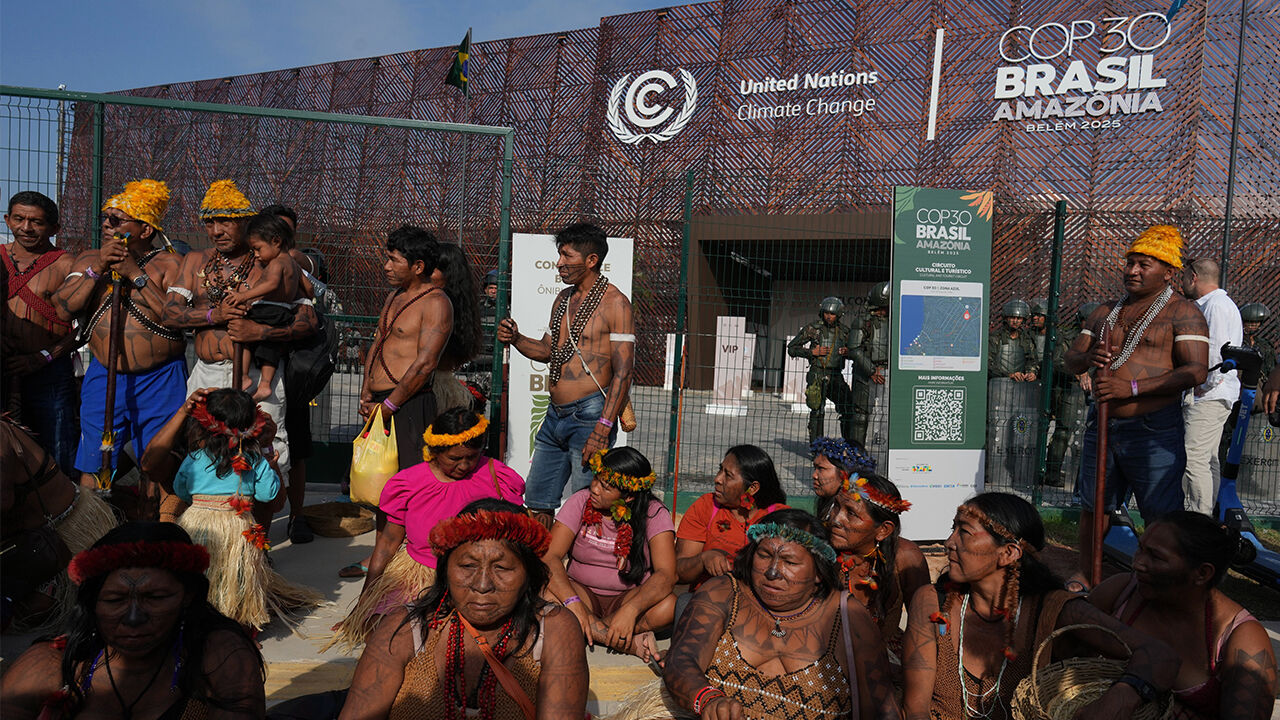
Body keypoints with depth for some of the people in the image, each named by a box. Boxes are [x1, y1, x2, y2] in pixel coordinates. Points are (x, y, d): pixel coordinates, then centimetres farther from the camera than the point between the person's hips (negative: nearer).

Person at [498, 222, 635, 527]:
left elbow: (622, 373, -15)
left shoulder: (614, 302, -10)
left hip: (588, 415, -8)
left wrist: (602, 429, -21)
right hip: (555, 414, 8)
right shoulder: (564, 298, 15)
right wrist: (516, 339, 4)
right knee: (537, 504, 12)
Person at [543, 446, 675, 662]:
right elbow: (550, 556, -19)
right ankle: (629, 643, -26)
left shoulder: (654, 513, -12)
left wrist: (630, 610, -40)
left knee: (669, 607, -33)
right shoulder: (580, 502, -9)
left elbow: (666, 574, -23)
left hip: (630, 596, -1)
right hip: (583, 593, 1)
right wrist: (573, 602, -35)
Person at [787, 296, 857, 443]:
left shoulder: (844, 331, 9)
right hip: (817, 375, -4)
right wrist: (812, 352, -11)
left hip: (836, 376, 4)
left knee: (849, 408, 0)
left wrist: (847, 352, -2)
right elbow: (791, 348, 1)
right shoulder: (813, 328, -1)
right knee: (817, 410, -6)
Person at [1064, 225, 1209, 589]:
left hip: (1153, 429, -5)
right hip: (1101, 423, 6)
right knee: (1092, 505, 12)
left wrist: (1133, 388, -22)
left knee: (1162, 517, -4)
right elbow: (1069, 361, 14)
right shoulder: (1105, 312, 16)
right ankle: (1084, 573, 25)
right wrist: (1088, 358, -11)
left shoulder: (1183, 312, -2)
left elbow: (1196, 370, -14)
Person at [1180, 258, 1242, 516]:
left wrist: (1205, 386, -13)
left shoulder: (1217, 305, -12)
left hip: (1210, 396, -11)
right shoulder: (1209, 304, 20)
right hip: (1207, 396, 11)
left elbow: (1218, 351, -21)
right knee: (1208, 460, 14)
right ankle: (1212, 518, 21)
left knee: (1194, 459, -13)